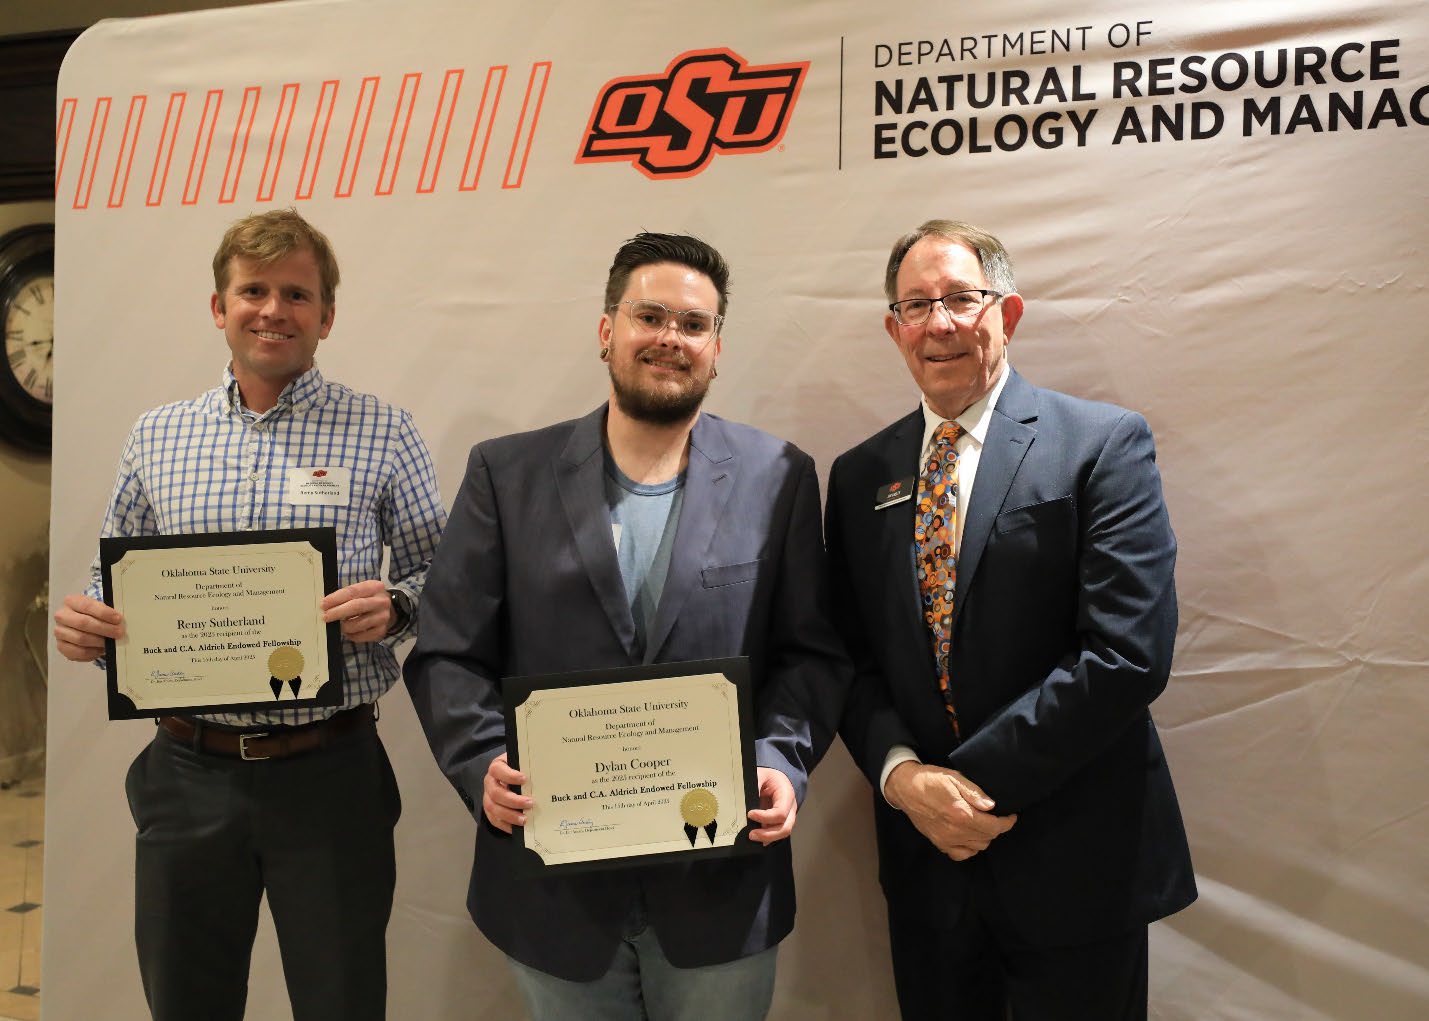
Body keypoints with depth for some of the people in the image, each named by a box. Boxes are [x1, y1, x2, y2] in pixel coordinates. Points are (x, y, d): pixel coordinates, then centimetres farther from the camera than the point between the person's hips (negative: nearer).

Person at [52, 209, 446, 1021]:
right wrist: (84, 621, -8)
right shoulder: (156, 437, 8)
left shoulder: (381, 433, -1)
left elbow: (438, 572, 1)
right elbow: (119, 582, 14)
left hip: (330, 769, -2)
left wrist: (392, 606, -20)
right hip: (189, 770, 3)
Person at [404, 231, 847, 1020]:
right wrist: (484, 766, -15)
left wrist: (782, 760, -14)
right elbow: (446, 655, 0)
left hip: (720, 887, 0)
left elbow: (810, 654, 1)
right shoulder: (507, 474, 1)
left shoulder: (778, 479, 1)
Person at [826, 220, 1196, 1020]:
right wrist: (901, 773, -12)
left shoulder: (1104, 444, -8)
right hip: (925, 858, 4)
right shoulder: (860, 476, 6)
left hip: (1071, 862, -3)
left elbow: (1129, 654, -16)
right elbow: (853, 656, 6)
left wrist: (979, 779, -16)